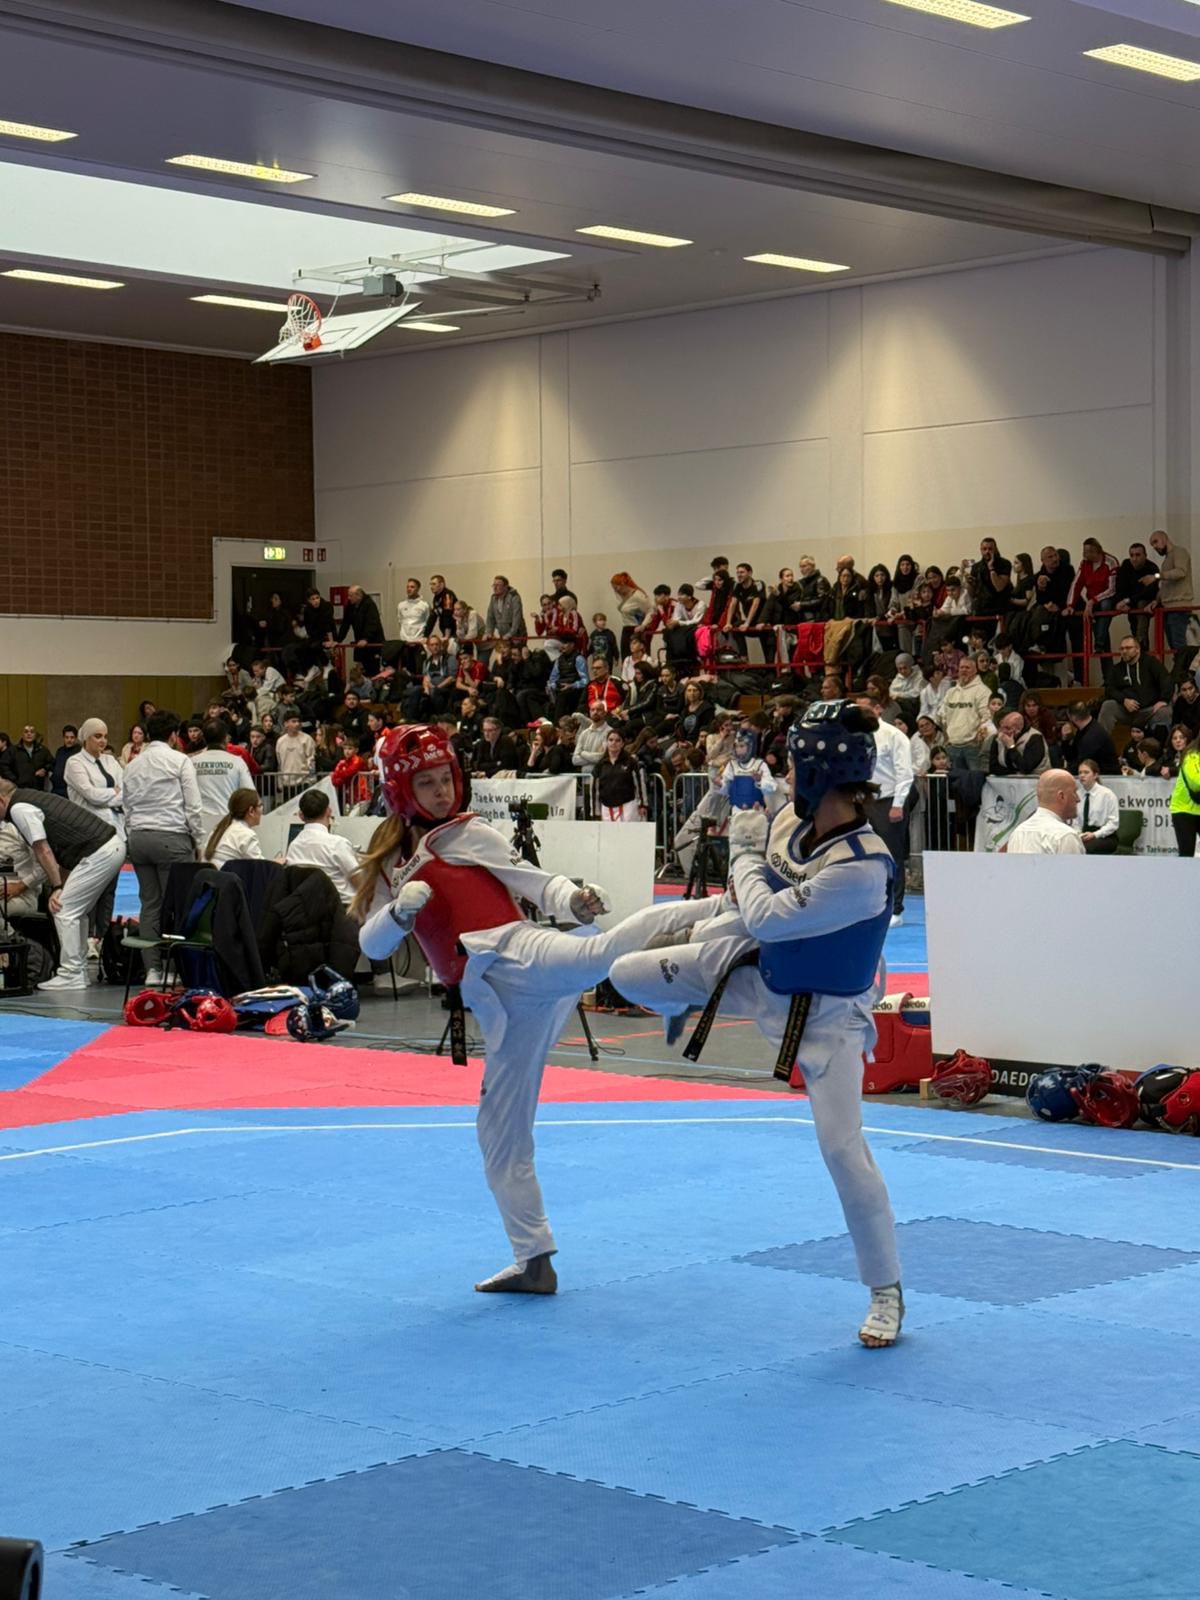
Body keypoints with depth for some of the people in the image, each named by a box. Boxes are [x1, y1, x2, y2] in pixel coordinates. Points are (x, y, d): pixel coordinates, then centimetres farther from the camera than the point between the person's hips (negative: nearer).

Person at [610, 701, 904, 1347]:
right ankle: (683, 1003, 46)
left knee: (843, 1149, -9)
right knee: (628, 974, 6)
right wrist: (697, 931, 12)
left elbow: (764, 918, -28)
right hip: (762, 971, 7)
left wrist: (746, 852, -13)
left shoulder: (862, 869, -37)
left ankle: (886, 1294, 8)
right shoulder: (792, 821, -13)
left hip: (825, 1013, -7)